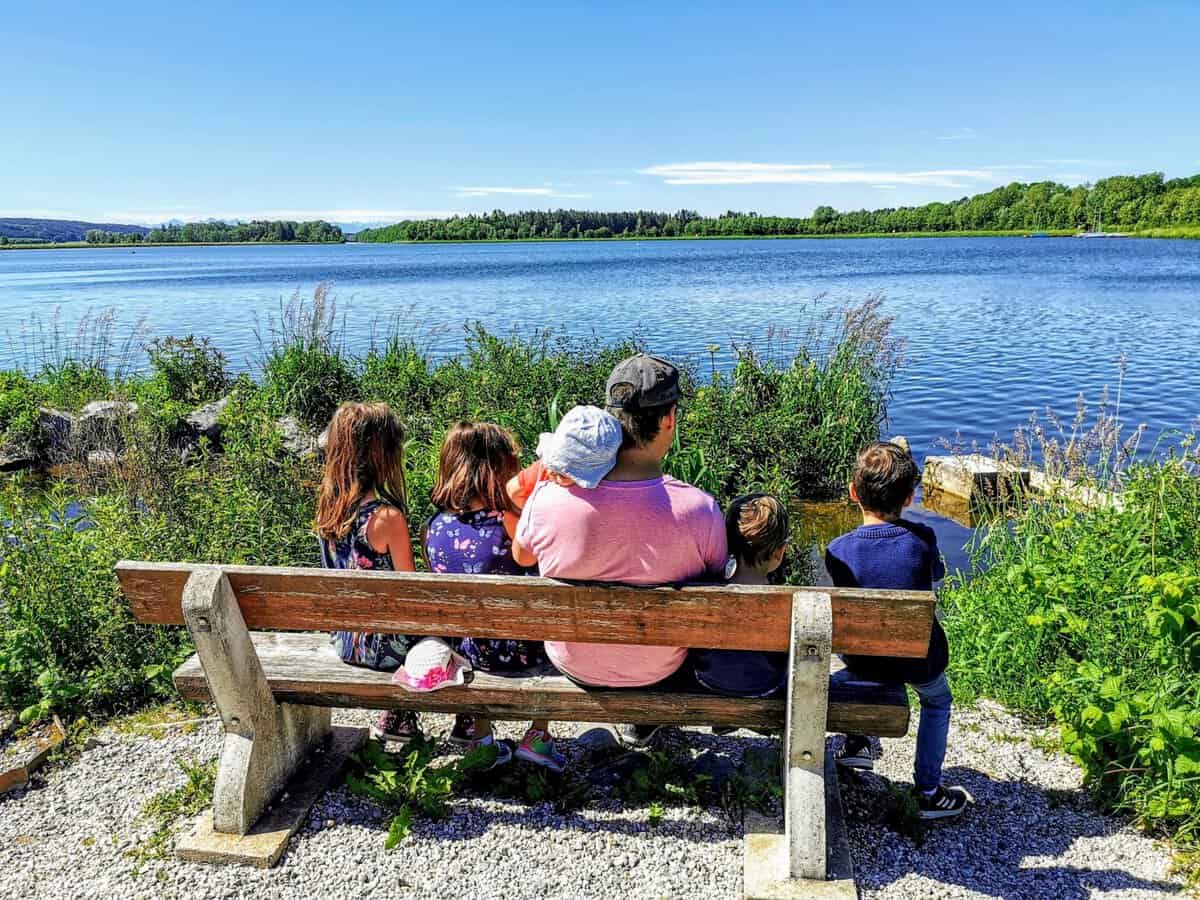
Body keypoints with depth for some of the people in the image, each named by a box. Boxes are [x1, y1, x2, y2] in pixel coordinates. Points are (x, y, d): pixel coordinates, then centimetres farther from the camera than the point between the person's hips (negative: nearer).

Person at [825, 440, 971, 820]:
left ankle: (857, 742, 43)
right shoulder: (922, 540, -18)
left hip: (861, 661, 1)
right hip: (919, 661, -1)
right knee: (937, 702, 31)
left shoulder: (838, 550, -17)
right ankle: (928, 792, 36)